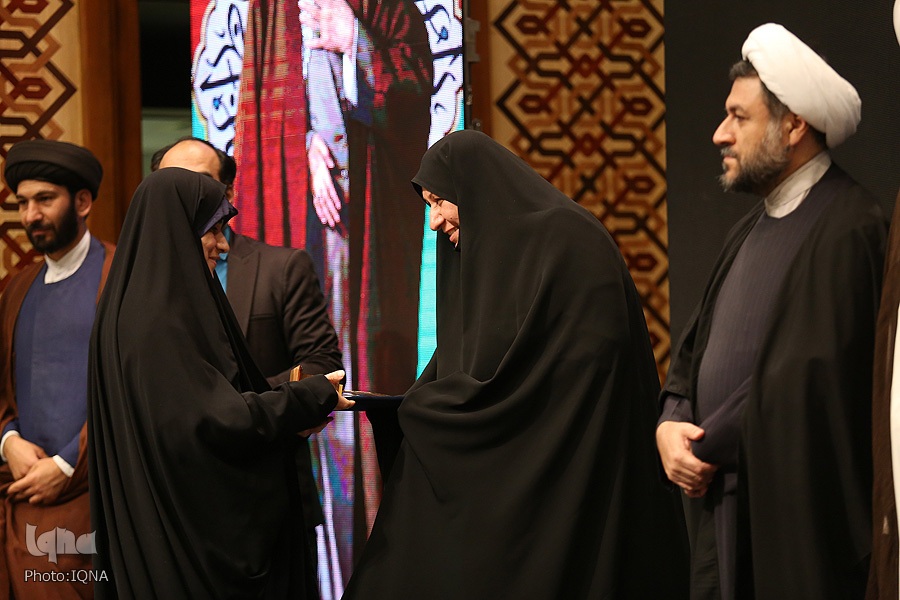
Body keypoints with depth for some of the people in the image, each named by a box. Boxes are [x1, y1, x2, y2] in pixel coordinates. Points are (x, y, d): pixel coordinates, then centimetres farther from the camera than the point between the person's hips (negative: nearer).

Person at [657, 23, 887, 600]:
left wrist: (709, 446, -11)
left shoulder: (849, 230, -15)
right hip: (724, 512, 8)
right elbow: (698, 349, 17)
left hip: (795, 521, -8)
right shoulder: (752, 229, 15)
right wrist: (672, 422, -3)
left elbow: (806, 378, -21)